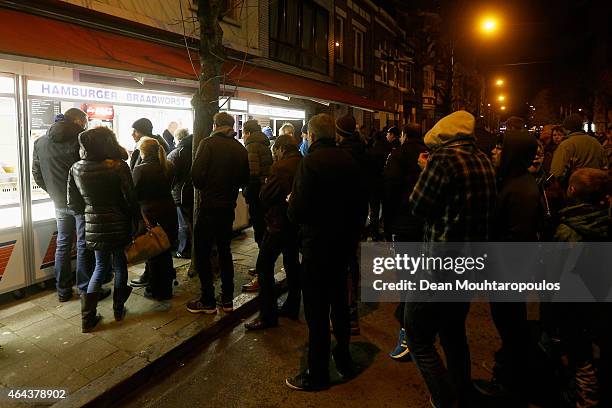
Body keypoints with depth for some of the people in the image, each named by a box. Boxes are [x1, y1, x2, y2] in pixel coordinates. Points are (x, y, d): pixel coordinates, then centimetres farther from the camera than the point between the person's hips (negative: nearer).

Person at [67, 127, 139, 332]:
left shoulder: (76, 169, -4)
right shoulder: (118, 166, -16)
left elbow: (73, 203, 1)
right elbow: (130, 198, -15)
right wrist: (134, 222, -2)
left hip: (94, 226, 3)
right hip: (119, 226, -3)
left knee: (101, 266, 18)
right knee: (120, 265, 15)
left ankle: (87, 317, 15)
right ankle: (118, 309, 28)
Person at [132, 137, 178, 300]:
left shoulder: (140, 169, -15)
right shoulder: (169, 166, 1)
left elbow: (135, 194, -8)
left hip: (150, 215, -5)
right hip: (169, 212, 5)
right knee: (165, 249, 18)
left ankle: (156, 290, 20)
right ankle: (167, 288, 31)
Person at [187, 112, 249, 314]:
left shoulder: (208, 143, -9)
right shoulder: (240, 149, 5)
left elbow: (196, 173, -16)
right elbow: (244, 180, 7)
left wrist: (203, 188, 3)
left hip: (209, 205, -5)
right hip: (229, 206, 5)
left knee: (202, 253, 5)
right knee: (225, 250, 16)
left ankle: (208, 302, 10)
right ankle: (227, 300, 21)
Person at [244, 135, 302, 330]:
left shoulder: (281, 167, -17)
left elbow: (265, 196, -14)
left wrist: (265, 185, 3)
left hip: (279, 224, -9)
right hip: (296, 223, 9)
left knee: (264, 265, -2)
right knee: (292, 262, 18)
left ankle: (267, 315, 1)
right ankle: (292, 307, 29)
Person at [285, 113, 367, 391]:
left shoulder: (311, 161, -18)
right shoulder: (348, 160, 2)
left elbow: (296, 211, -22)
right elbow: (359, 203, 8)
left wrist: (291, 203, 0)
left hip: (318, 245, -7)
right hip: (344, 241, 7)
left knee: (316, 309, 5)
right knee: (339, 301, 22)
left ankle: (318, 373, 19)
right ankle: (344, 359, 38)